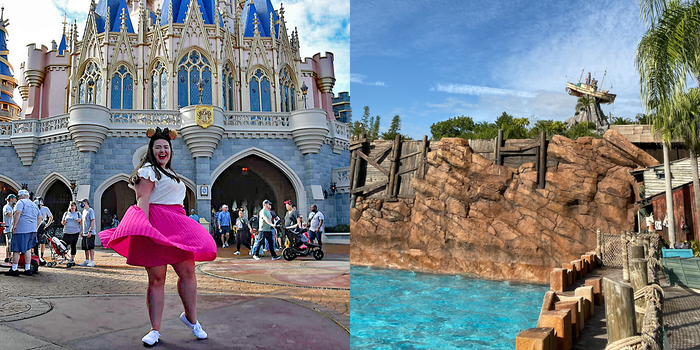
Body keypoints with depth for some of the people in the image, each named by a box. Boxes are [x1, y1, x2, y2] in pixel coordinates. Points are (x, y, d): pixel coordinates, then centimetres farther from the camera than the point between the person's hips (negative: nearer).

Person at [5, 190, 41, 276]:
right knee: (28, 249, 11)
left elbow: (18, 212, -19)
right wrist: (35, 227, 24)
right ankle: (28, 269, 9)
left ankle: (14, 269, 2)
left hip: (21, 230, -7)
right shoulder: (34, 205, 21)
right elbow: (39, 217, 22)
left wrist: (14, 225, -17)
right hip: (32, 230, 7)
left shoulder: (21, 202, -3)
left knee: (16, 250, -1)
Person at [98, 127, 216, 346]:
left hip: (176, 226, 8)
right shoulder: (148, 170, 0)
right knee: (156, 279, -4)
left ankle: (191, 318, 19)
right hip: (156, 225, -8)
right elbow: (142, 200, -12)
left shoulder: (169, 172, 27)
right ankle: (155, 330, 5)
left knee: (188, 272, 2)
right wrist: (144, 228, -24)